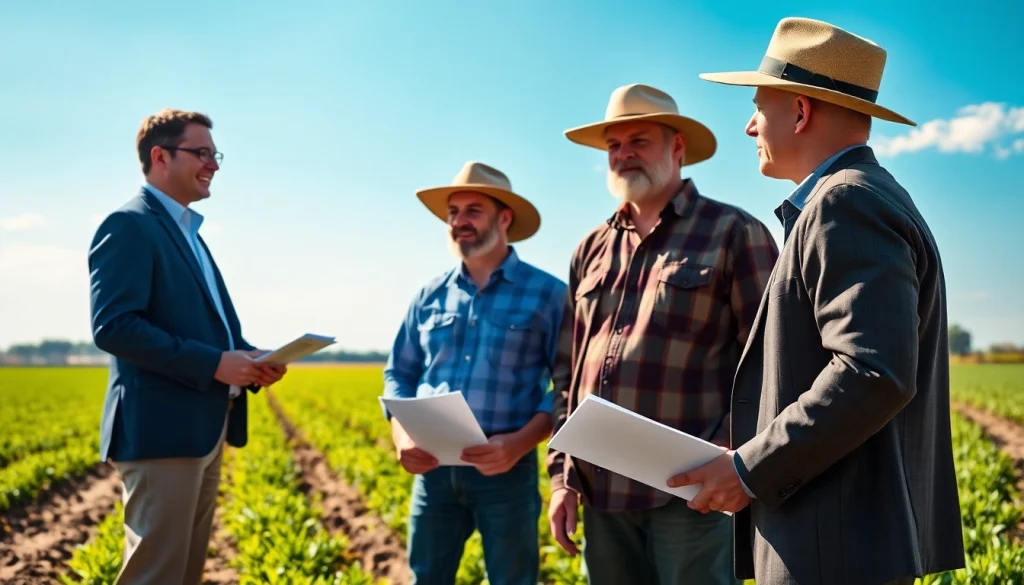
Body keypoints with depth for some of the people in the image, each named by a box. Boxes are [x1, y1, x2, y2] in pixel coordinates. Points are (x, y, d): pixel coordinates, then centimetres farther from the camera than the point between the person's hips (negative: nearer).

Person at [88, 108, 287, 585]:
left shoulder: (188, 232, 20)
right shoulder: (129, 225, -10)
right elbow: (113, 326, -21)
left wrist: (248, 356, 4)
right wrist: (213, 363, -21)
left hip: (204, 430, 10)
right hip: (163, 430, -10)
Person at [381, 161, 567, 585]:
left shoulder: (547, 293, -2)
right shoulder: (429, 295, 11)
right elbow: (398, 373, 15)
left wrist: (522, 442, -18)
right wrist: (401, 435, -4)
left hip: (507, 468, -3)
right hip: (433, 467, 4)